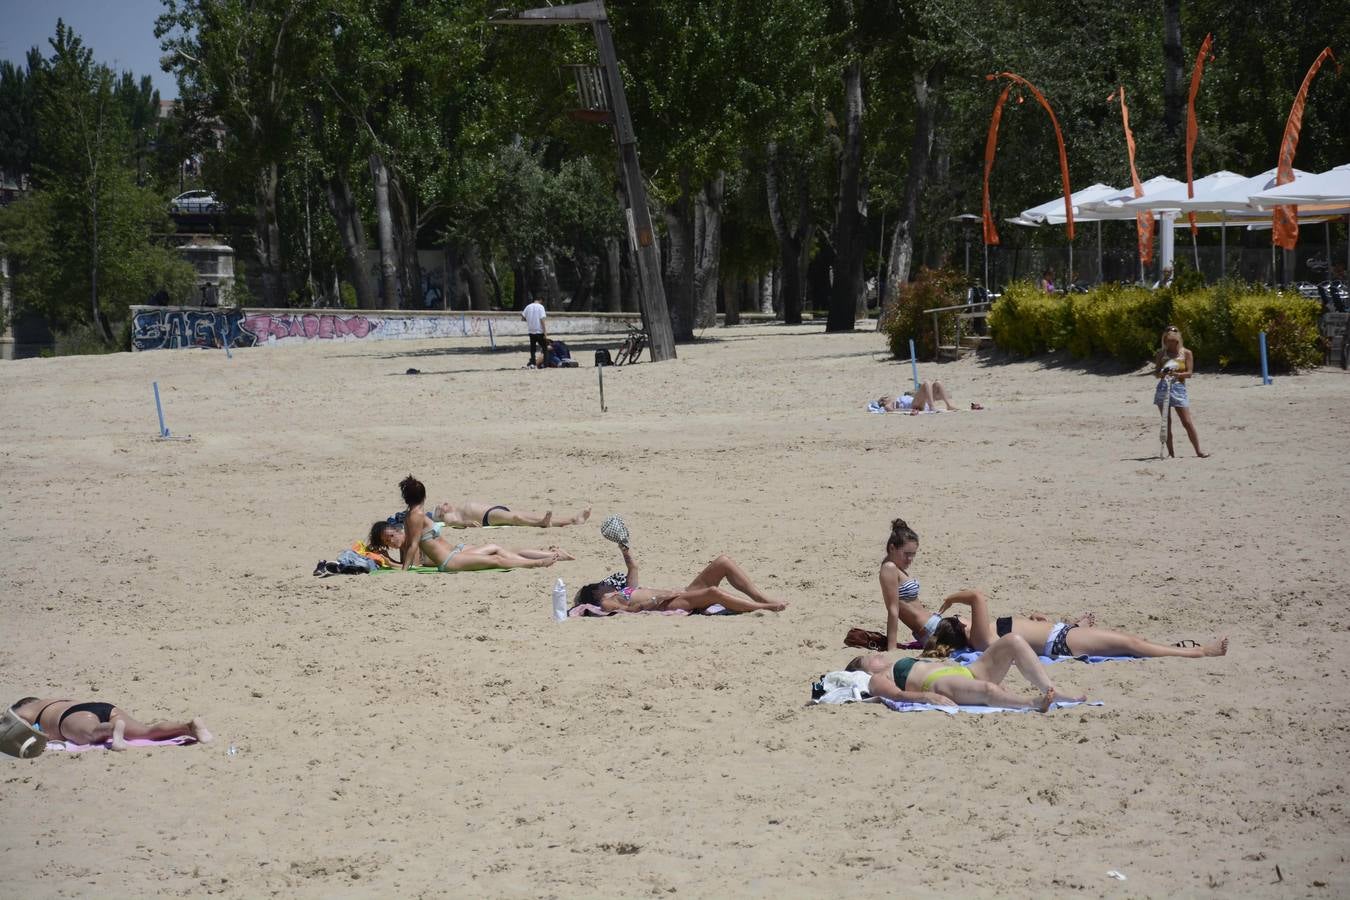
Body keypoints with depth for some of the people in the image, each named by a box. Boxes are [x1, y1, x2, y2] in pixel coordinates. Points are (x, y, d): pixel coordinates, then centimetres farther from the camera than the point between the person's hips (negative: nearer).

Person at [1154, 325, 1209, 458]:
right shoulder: (1162, 354, 8)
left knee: (1187, 422, -5)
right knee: (1166, 422, 2)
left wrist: (1177, 374, -20)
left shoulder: (1186, 353, 3)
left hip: (1178, 388, -2)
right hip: (1163, 389, 2)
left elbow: (1189, 373, -3)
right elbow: (1156, 373, 8)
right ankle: (1170, 452, 7)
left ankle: (1198, 450, 0)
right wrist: (1162, 373, -15)